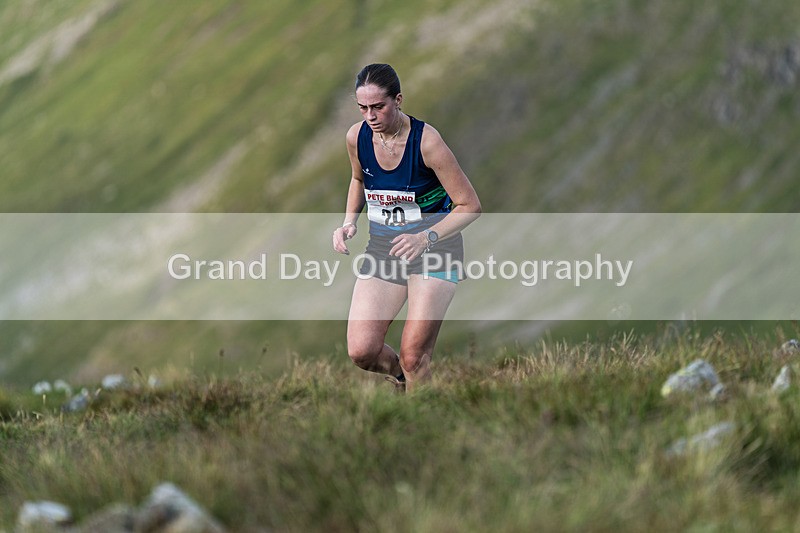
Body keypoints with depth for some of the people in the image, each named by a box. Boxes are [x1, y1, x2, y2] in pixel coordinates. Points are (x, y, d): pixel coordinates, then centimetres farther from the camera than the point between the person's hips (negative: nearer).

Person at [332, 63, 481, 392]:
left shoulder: (426, 141, -20)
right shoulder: (356, 137, -6)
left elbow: (470, 205, -14)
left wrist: (426, 238, -27)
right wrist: (349, 222, 1)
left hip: (434, 248, -5)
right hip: (382, 247, 5)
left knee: (413, 356, -12)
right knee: (361, 352, -8)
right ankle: (401, 376, 25)